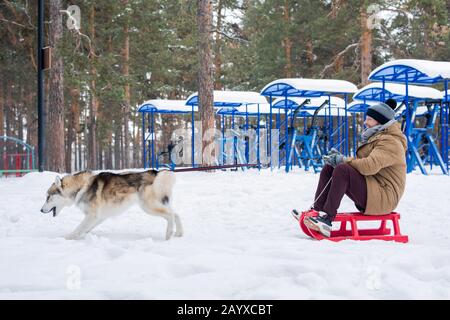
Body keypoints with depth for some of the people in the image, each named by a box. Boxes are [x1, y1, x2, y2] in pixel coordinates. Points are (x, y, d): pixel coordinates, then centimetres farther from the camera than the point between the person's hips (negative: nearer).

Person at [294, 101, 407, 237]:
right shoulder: (376, 137, 22)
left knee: (342, 169, -30)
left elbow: (369, 166, -27)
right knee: (329, 168, 4)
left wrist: (343, 160, -15)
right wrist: (339, 158, -2)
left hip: (383, 198, -10)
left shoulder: (390, 142, -12)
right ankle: (317, 212, -10)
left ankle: (327, 218, -32)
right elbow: (361, 163, 16)